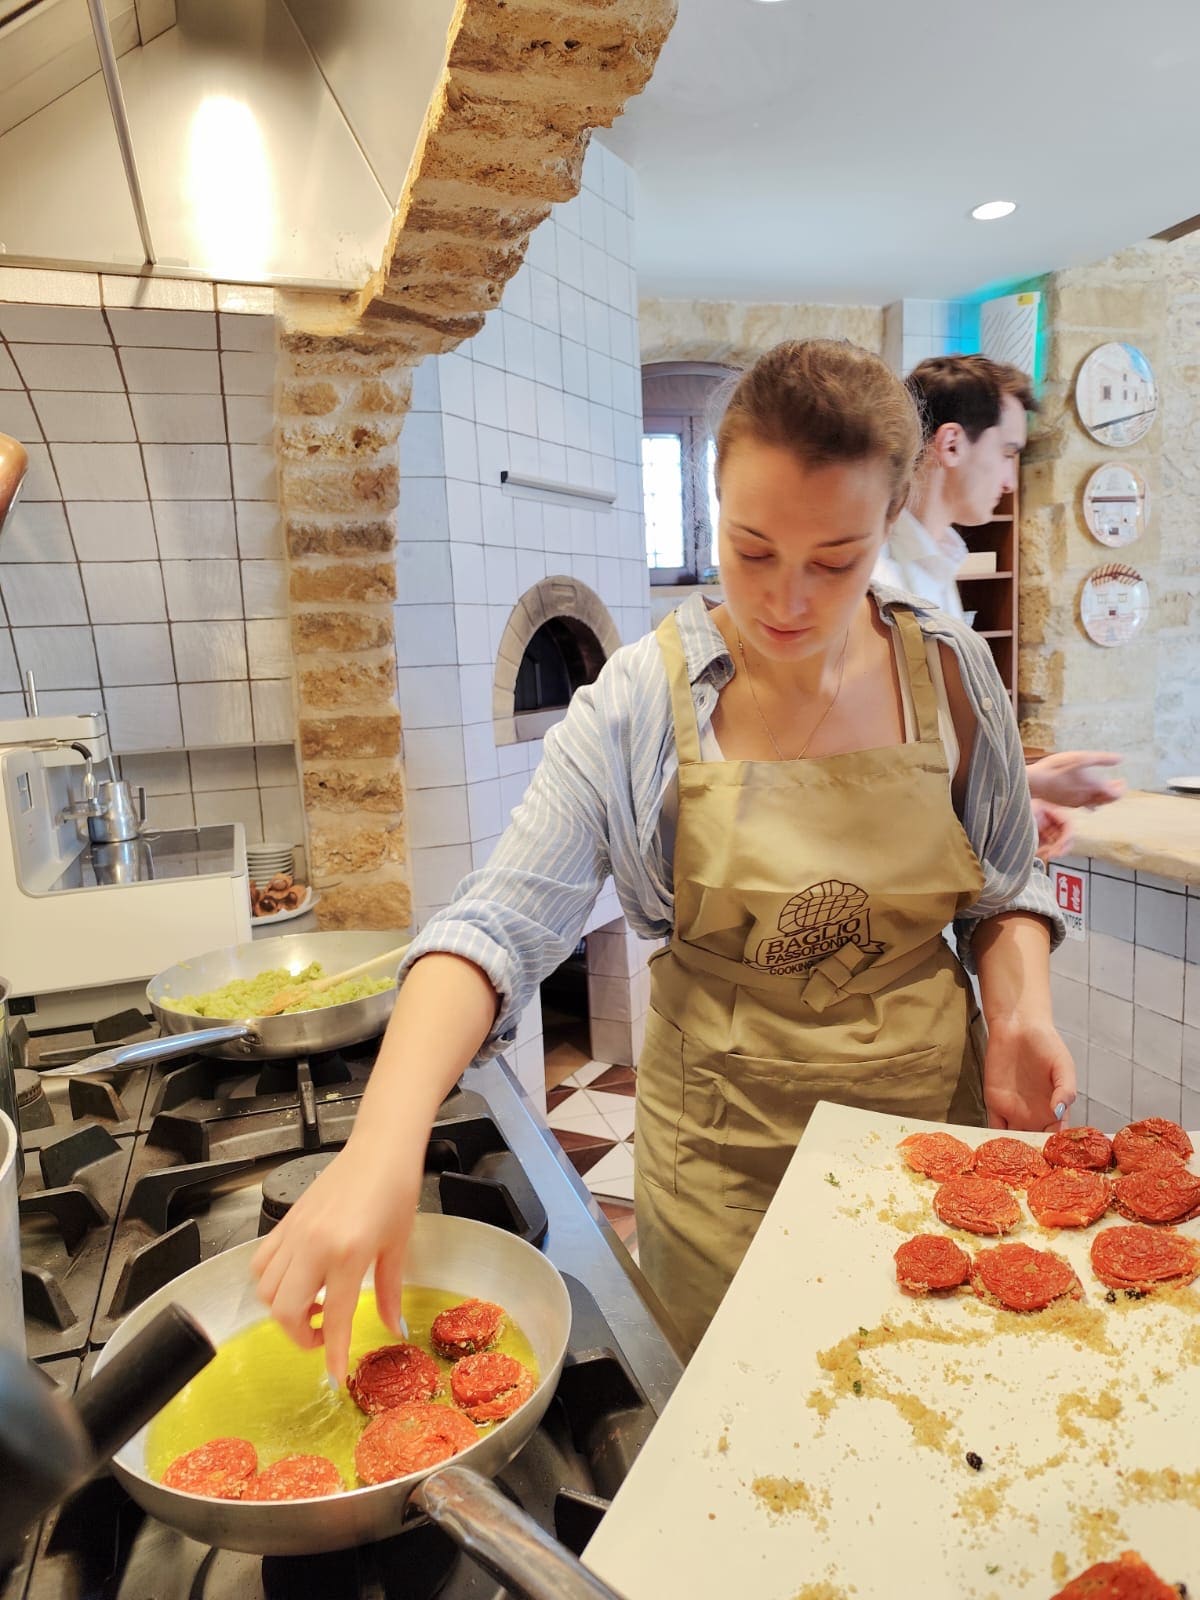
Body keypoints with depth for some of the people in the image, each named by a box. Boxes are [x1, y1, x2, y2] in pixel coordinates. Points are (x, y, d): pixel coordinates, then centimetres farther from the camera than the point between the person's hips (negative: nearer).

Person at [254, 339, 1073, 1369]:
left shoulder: (952, 671, -8)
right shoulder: (641, 703, -16)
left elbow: (1004, 883, 5)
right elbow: (502, 924, -22)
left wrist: (1021, 1008, -14)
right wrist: (383, 1145, -35)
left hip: (932, 1103, 3)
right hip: (724, 1139, -2)